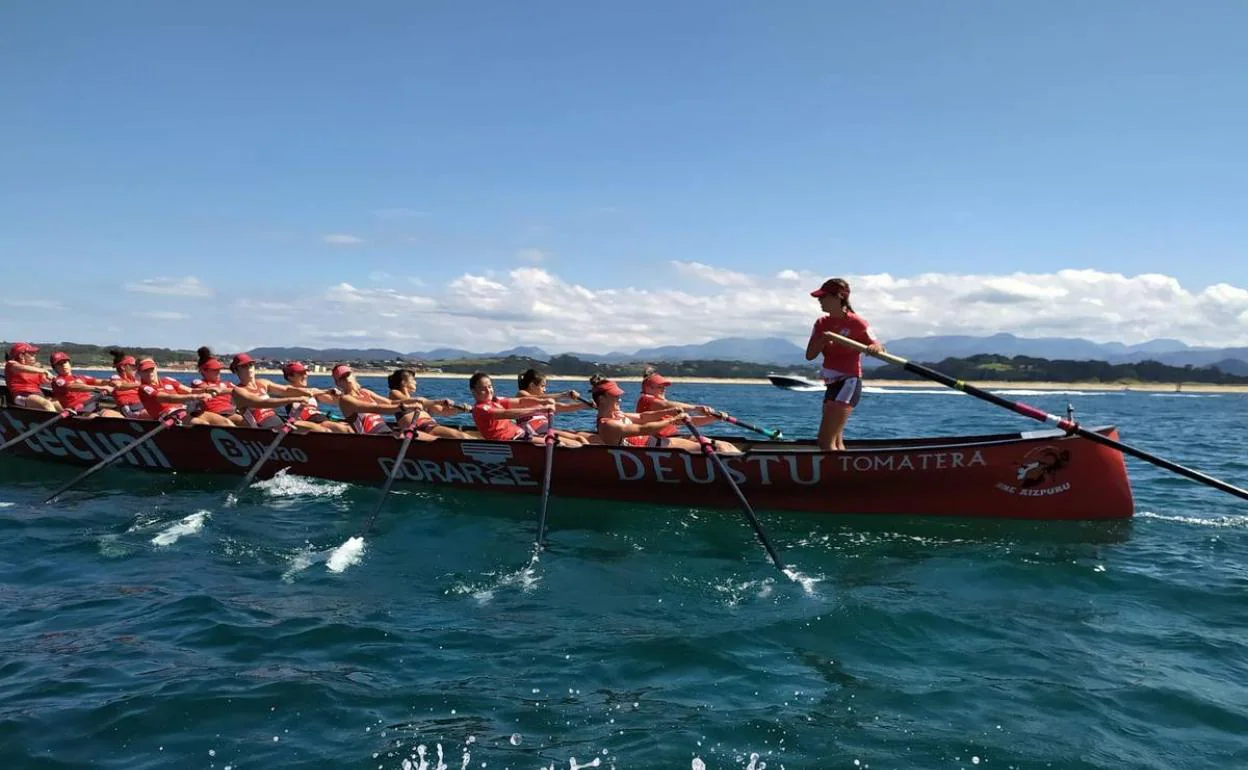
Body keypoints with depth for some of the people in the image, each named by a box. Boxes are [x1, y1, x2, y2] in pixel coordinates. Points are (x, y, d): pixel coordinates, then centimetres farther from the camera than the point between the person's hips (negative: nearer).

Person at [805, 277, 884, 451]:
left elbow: (879, 349, -7)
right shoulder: (822, 324, 9)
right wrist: (822, 340, -18)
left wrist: (875, 348, -31)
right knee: (836, 443, 13)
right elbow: (809, 355, 0)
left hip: (849, 383, -8)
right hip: (833, 384, 8)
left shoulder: (856, 323, -10)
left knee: (825, 441, -15)